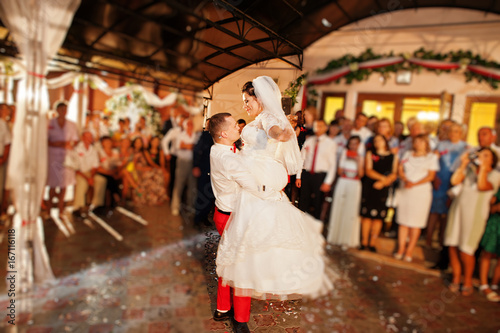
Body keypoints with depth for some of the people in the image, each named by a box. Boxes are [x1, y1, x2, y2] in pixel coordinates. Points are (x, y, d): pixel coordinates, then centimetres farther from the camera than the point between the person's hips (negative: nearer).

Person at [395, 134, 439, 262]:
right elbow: (400, 170, 8)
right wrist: (406, 180, -12)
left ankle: (409, 251, 4)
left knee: (415, 223, -2)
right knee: (403, 222, 3)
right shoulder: (407, 154, 16)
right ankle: (400, 249, 8)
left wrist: (414, 184, -14)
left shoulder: (432, 157, 6)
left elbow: (430, 176, -3)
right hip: (405, 191, 3)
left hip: (421, 191, -3)